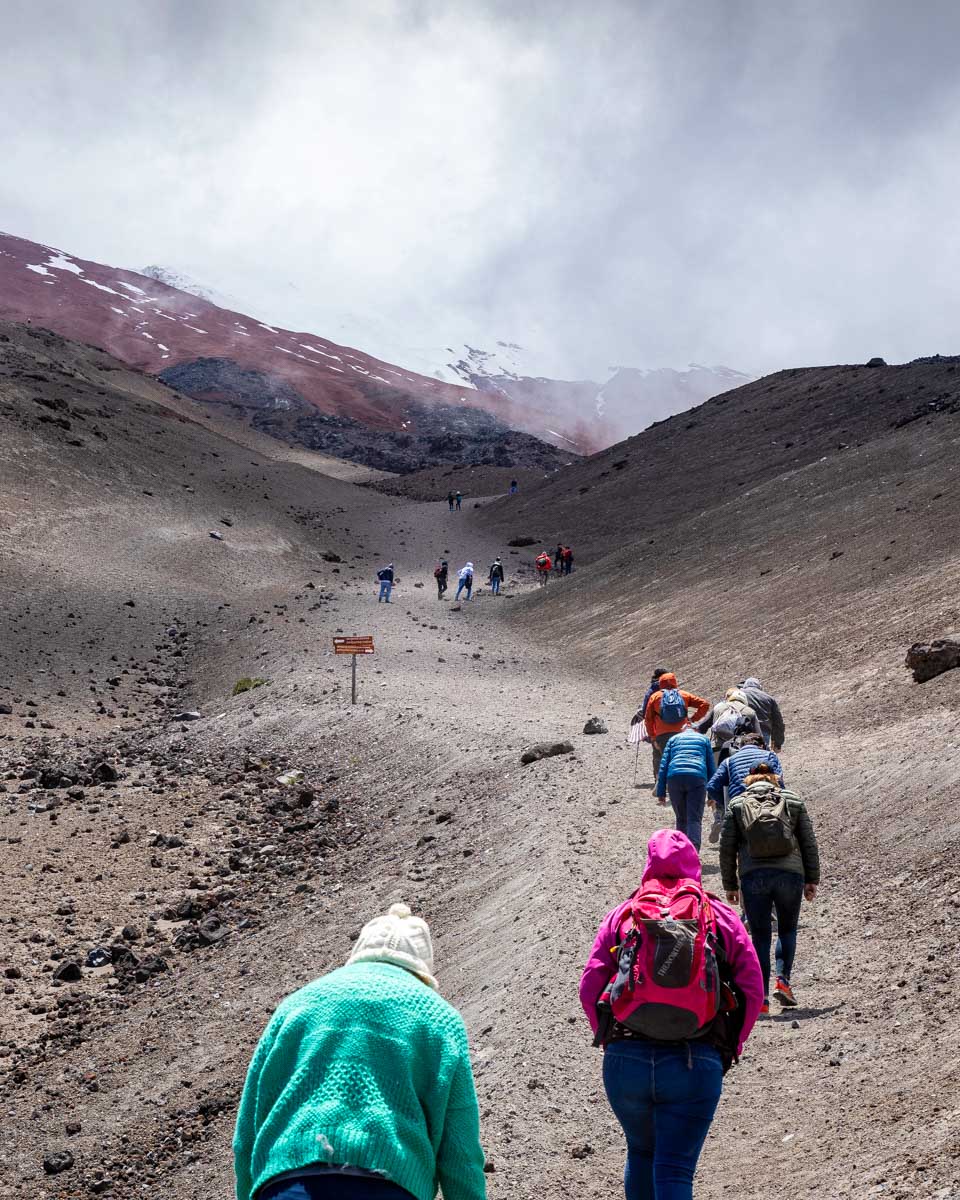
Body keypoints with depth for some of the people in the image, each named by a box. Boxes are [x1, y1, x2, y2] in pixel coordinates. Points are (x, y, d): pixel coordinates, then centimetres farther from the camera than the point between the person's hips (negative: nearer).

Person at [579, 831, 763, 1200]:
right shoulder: (722, 916, 10)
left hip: (624, 1060, 2)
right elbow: (752, 990, 4)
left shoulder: (620, 915, 10)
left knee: (641, 1153, 25)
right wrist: (730, 1047, 15)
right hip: (694, 1064, -1)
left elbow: (589, 987, 4)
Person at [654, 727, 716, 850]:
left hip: (674, 777, 1)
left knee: (681, 819, 16)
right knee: (694, 820, -6)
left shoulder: (674, 739, 27)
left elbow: (663, 766, 16)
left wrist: (661, 792, 14)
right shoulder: (704, 738, 27)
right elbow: (711, 767, 21)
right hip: (697, 777, -1)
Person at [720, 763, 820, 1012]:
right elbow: (809, 844, 11)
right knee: (787, 928, 20)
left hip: (753, 877, 0)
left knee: (760, 936, 7)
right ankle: (783, 980, 3)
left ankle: (762, 997, 3)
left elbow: (727, 849, 8)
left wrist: (730, 885, 14)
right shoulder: (793, 801, 13)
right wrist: (812, 880, 15)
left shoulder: (736, 805, 11)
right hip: (790, 874, 0)